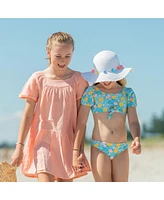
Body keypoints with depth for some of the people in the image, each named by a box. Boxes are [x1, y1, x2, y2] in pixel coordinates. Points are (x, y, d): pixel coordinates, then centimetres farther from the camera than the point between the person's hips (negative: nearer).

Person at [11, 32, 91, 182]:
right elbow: (28, 114, 2)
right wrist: (19, 146, -1)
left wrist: (80, 149, 1)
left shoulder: (78, 79, 2)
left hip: (67, 143, 2)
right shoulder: (38, 79, -1)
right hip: (43, 141, -2)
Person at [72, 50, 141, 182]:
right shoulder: (91, 92, 1)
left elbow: (133, 121, -1)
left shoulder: (128, 93, 7)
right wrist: (76, 152, -5)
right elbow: (81, 123, 0)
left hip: (121, 149, 2)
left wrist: (137, 139, -22)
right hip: (99, 148, -2)